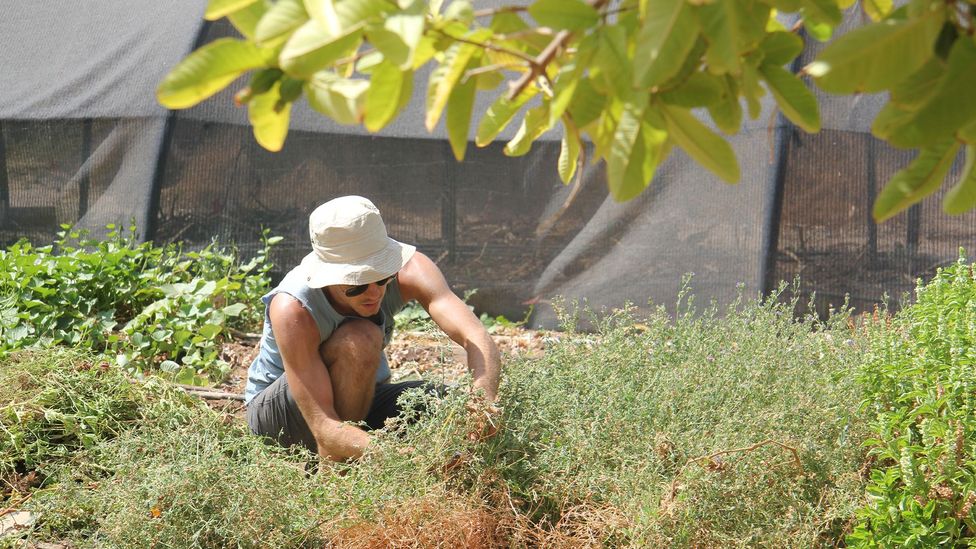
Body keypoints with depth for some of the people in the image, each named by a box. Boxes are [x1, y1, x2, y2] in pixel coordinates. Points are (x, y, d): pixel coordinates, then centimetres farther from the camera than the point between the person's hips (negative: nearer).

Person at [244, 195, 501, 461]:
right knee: (360, 339, -34)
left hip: (359, 401, 5)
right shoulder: (292, 310, -36)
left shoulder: (409, 269, -25)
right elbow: (325, 429, -40)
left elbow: (477, 340, -35)